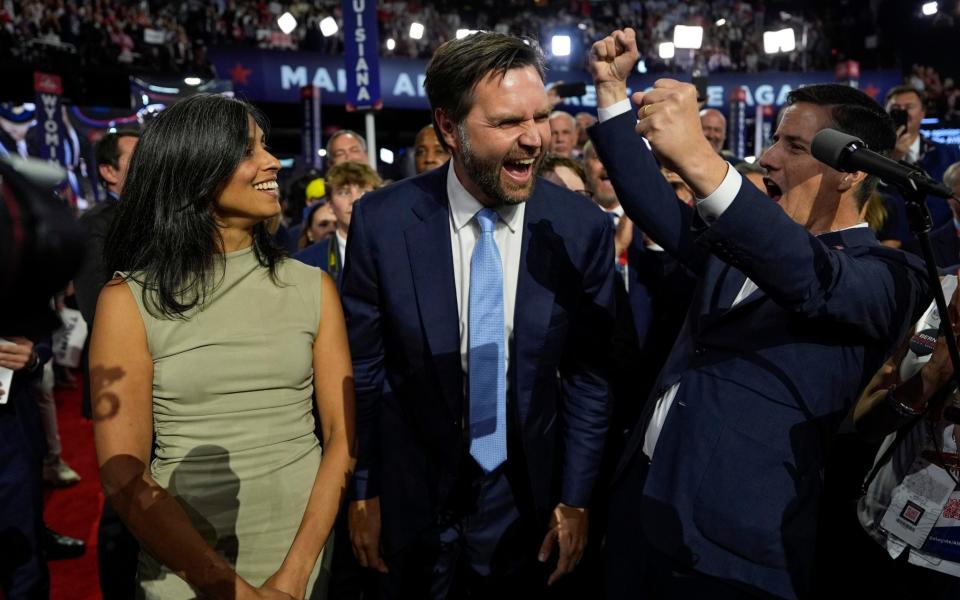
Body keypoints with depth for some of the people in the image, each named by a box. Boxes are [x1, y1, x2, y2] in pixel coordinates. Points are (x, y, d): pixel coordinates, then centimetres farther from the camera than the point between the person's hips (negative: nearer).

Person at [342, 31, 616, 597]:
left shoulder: (583, 227, -13)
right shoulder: (381, 220, -15)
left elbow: (589, 375, -4)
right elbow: (363, 367, -6)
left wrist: (575, 497, -2)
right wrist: (363, 489, 0)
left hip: (528, 496, 1)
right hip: (414, 493, 0)